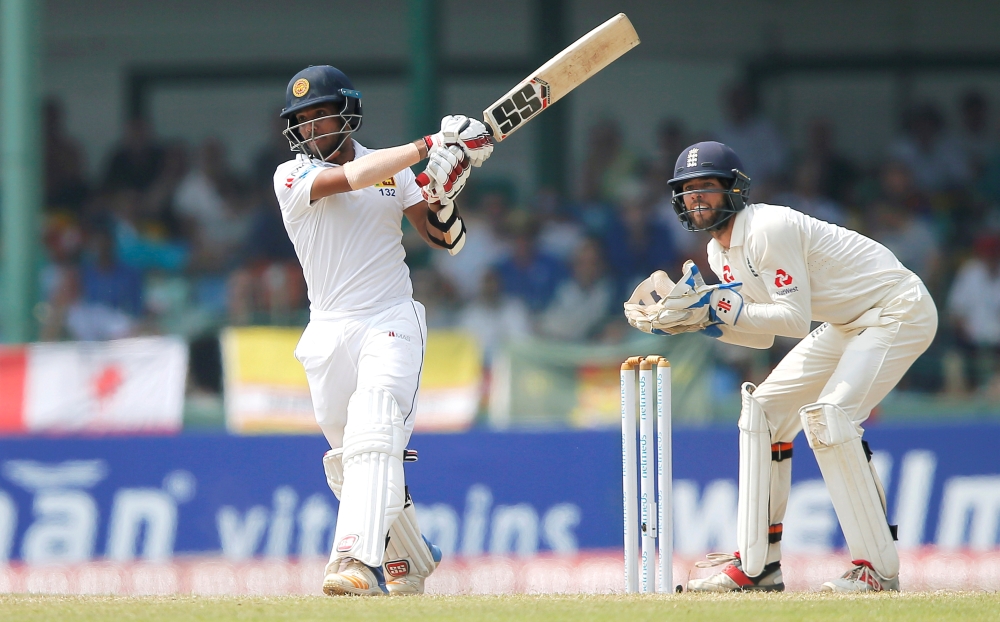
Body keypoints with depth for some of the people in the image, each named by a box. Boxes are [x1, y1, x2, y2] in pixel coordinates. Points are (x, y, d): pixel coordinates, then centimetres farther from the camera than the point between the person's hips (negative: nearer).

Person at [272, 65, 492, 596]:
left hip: (390, 323, -2)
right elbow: (350, 178, -19)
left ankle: (359, 563, -39)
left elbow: (445, 240, 7)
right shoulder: (292, 178, 0)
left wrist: (442, 195, -14)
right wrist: (429, 146, -20)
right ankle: (409, 560, 29)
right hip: (329, 333, 2)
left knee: (373, 438, -24)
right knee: (348, 464, 8)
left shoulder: (394, 171, 8)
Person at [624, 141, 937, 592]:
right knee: (764, 409, 7)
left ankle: (878, 567, -22)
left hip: (899, 311, -10)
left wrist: (718, 304, -30)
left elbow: (795, 318, -28)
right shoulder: (720, 254, 5)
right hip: (847, 325, 10)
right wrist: (695, 318, -5)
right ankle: (757, 565, 9)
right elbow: (762, 334, 8)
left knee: (828, 416, -25)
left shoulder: (769, 229, -23)